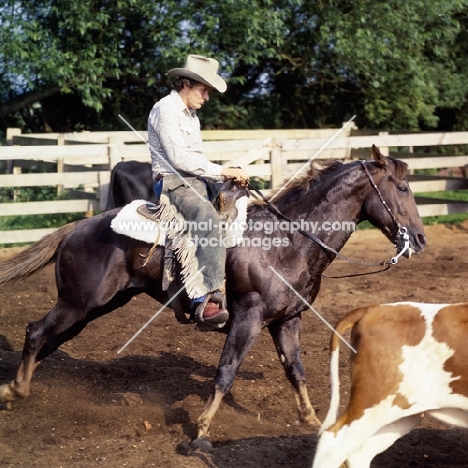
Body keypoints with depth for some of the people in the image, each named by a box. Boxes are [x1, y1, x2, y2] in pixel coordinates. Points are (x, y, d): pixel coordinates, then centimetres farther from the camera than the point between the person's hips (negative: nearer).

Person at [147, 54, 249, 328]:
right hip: (174, 184, -10)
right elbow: (179, 158, -16)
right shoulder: (166, 109, -7)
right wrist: (223, 171, -14)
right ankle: (204, 300, -44)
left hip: (197, 182, 10)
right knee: (210, 221, -36)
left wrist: (228, 176, 6)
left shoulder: (191, 115, 23)